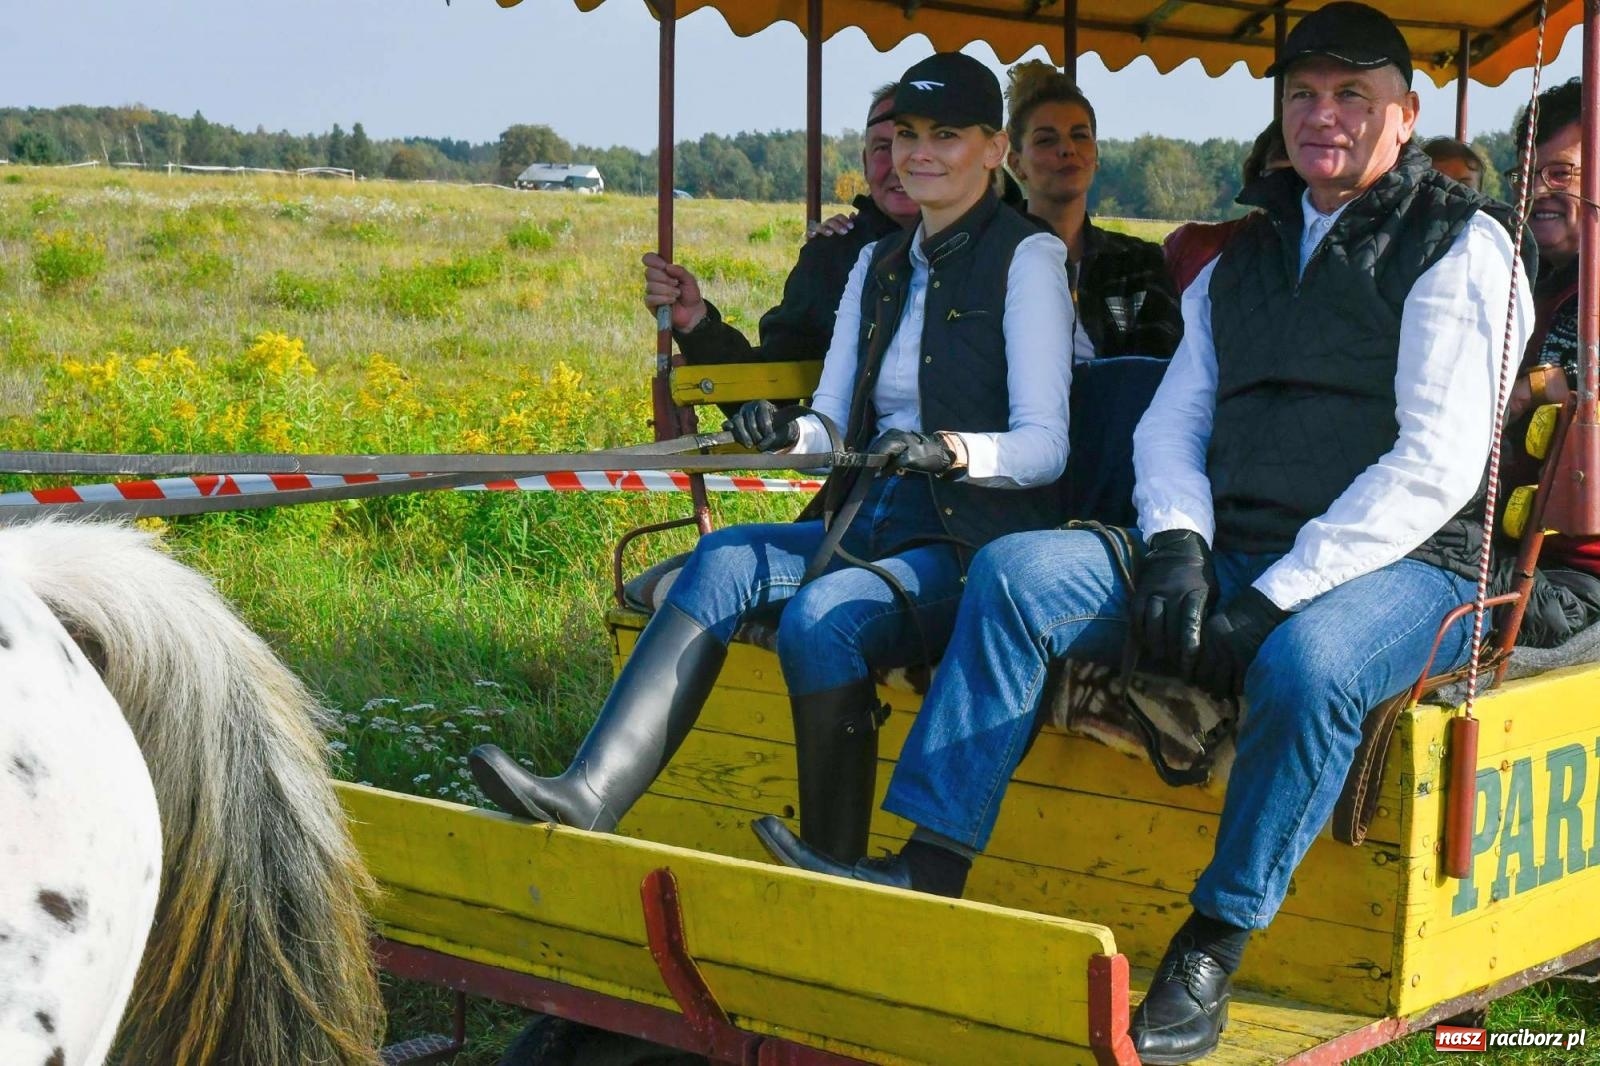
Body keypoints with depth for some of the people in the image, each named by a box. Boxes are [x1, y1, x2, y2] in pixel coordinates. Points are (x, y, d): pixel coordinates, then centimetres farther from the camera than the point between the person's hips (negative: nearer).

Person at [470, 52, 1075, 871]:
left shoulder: (1027, 258, -2)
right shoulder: (876, 264, 19)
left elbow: (1044, 447, -10)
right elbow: (834, 421, 14)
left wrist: (952, 450, -29)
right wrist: (787, 433, -9)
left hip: (978, 542, -6)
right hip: (875, 527, 6)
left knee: (821, 615, -33)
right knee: (727, 556, -22)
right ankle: (588, 798, -34)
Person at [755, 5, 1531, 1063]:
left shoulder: (1459, 248, 0)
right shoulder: (1242, 261, 21)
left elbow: (1436, 467, -12)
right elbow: (1171, 425, 18)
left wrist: (1274, 599, -19)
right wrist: (1178, 542, -6)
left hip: (1399, 567, -6)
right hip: (1233, 555, 6)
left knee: (1306, 665, -40)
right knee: (1020, 570, -14)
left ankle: (1212, 948, -26)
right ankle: (930, 868, -21)